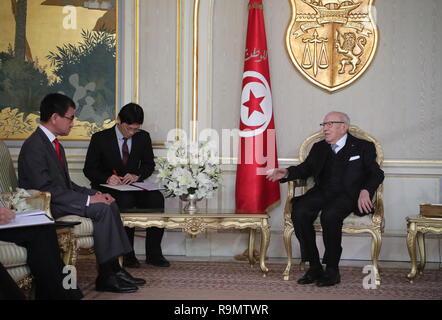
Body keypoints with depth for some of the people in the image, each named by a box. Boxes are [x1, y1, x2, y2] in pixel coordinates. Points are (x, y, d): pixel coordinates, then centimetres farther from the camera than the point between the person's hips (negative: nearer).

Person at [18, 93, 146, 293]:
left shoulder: (56, 145, 16)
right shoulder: (34, 146, -17)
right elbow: (47, 190, -24)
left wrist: (94, 194, 0)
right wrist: (88, 199, -23)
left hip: (56, 200, 10)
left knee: (109, 204, -5)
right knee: (102, 209, -22)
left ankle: (114, 269, -7)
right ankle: (106, 276, -16)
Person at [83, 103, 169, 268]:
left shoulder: (143, 137, 6)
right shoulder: (100, 138, -4)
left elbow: (149, 165, 9)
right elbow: (89, 169, -2)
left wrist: (137, 175, -15)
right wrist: (107, 178, -23)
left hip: (133, 186, 4)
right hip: (107, 188, -3)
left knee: (157, 198, -26)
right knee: (126, 200, -36)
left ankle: (153, 253, -18)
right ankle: (127, 254, -25)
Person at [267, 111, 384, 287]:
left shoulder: (363, 147, 11)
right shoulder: (319, 148, 25)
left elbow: (376, 174, 4)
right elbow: (305, 169, 16)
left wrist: (365, 191, -16)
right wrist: (287, 173, -5)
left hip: (348, 195, -4)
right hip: (322, 192, 4)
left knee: (330, 215, -35)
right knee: (299, 212, -26)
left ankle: (332, 269, -21)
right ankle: (314, 267, -16)